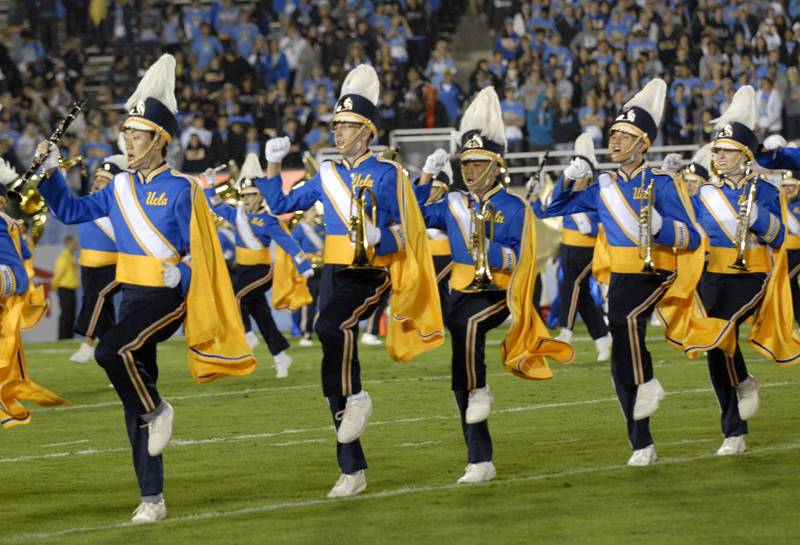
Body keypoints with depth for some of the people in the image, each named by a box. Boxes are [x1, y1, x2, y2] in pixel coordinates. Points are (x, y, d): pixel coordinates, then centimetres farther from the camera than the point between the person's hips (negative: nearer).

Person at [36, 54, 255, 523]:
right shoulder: (121, 188, 10)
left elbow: (197, 251, -8)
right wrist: (52, 174, 6)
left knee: (112, 352, -30)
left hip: (167, 296, -7)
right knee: (135, 399, 5)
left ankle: (157, 411, -3)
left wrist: (181, 273, -23)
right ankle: (152, 498, 10)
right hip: (133, 294, 7)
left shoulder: (180, 190, -8)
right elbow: (71, 211, 18)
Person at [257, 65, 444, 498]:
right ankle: (352, 471, 7)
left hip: (370, 275, -6)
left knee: (332, 326, -37)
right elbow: (280, 206, 20)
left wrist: (377, 236, -24)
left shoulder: (386, 175, -3)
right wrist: (273, 165, 10)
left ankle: (355, 397, -14)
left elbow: (402, 235, -4)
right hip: (333, 275, 6)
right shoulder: (328, 175, 13)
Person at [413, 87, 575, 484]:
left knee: (466, 322, -40)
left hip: (496, 295, -5)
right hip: (462, 292, 5)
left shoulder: (514, 208, -4)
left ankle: (480, 390, -19)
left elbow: (519, 258, -11)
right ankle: (480, 461, 6)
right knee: (461, 381, 1)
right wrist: (426, 177, 2)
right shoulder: (454, 205, 10)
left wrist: (485, 245, -24)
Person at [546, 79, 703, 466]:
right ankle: (642, 445, 12)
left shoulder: (661, 183, -8)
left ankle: (647, 384, -15)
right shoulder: (604, 187, 8)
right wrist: (568, 179, 1)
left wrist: (658, 225, -29)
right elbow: (557, 208, 19)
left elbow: (691, 238, -11)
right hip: (621, 276, 6)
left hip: (656, 274, -6)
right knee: (621, 369, 3)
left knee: (623, 317, -35)